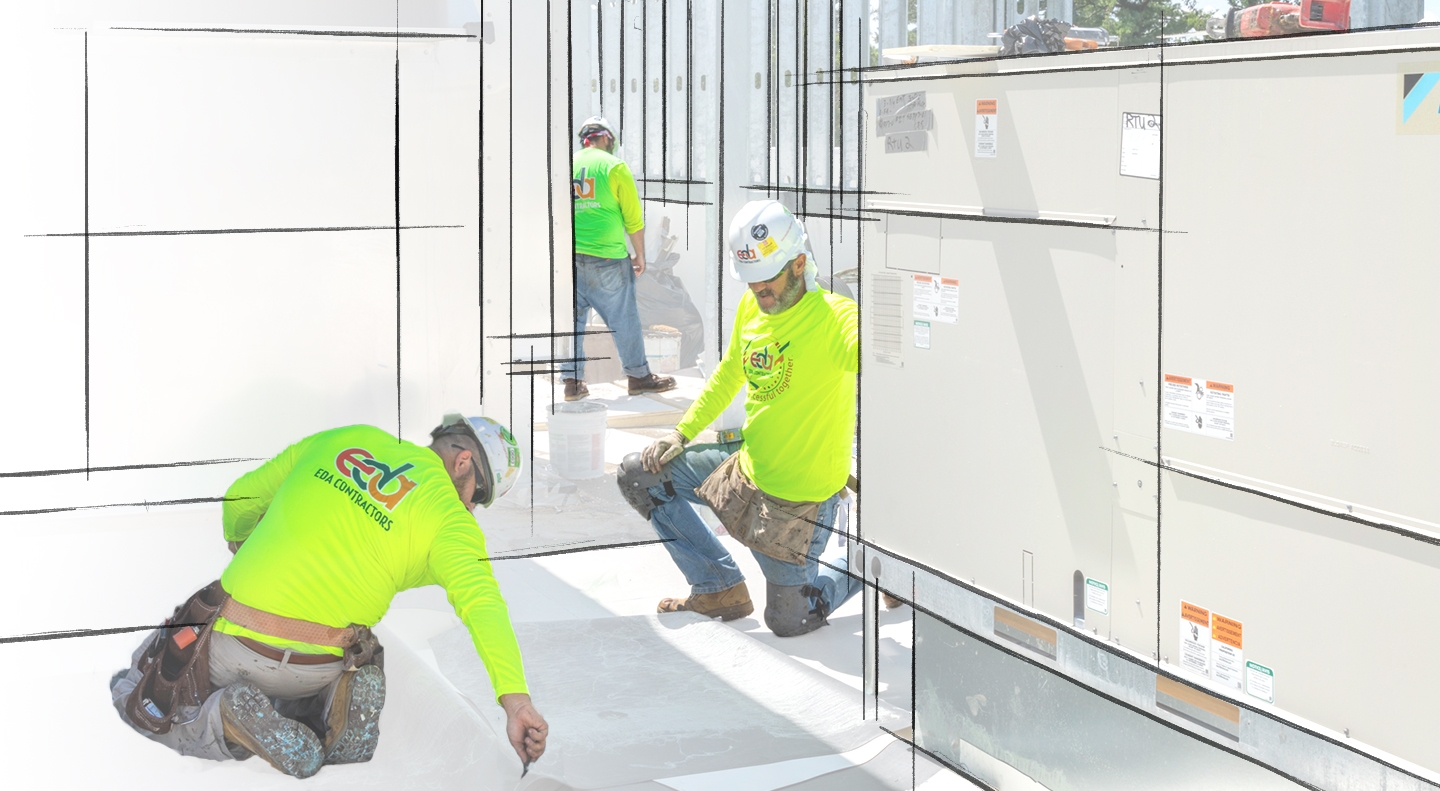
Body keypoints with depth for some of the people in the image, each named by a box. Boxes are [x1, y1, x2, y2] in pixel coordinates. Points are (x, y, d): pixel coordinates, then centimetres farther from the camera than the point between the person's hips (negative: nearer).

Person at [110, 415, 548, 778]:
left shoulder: (345, 439, 12)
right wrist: (515, 700, -30)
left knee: (134, 691, 25)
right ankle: (335, 706, -1)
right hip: (314, 670, -1)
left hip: (227, 650, 1)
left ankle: (224, 720, -4)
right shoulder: (449, 519, -2)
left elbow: (242, 498, 23)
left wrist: (245, 554, 44)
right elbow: (481, 601, -21)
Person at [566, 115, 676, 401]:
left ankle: (572, 380, 10)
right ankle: (638, 375, 16)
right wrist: (640, 256, 10)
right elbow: (633, 219, -2)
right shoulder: (614, 167, -4)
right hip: (607, 258, -4)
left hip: (568, 256, 4)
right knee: (623, 318, 7)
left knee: (571, 317, 9)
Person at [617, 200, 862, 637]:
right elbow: (730, 373, 16)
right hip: (748, 465, 7)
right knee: (638, 474, 8)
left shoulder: (834, 316, -24)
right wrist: (683, 432, 12)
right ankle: (720, 588, 17)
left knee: (789, 621, 4)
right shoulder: (752, 306, -1)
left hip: (800, 495, -7)